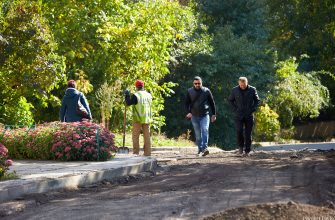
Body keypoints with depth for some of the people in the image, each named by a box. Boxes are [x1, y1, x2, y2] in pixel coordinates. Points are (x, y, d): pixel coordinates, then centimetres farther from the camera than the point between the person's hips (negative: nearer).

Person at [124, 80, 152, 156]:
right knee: (147, 136, 7)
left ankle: (136, 152, 0)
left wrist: (127, 95, 4)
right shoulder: (148, 95, 7)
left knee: (135, 136, 3)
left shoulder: (136, 95, -11)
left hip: (138, 119, -4)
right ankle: (147, 153, 6)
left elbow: (128, 103, -11)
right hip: (147, 119, 4)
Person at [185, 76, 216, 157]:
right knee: (198, 134, 6)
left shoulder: (206, 91, 2)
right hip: (194, 116, 2)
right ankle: (200, 149, 16)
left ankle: (205, 148, -30)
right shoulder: (190, 91, 5)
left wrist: (213, 114, 9)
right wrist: (188, 112, -8)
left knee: (205, 130, -21)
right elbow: (187, 103, 9)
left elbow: (212, 103, 10)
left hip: (204, 115, -2)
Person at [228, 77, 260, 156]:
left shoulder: (252, 90, 0)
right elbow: (230, 100, 13)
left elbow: (257, 101, 9)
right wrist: (235, 109, 0)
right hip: (239, 115, 0)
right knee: (239, 131, -13)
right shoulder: (235, 90, 1)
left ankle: (247, 150, 7)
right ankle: (241, 146, 8)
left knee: (248, 133, 0)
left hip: (249, 116, 0)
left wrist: (253, 109, -4)